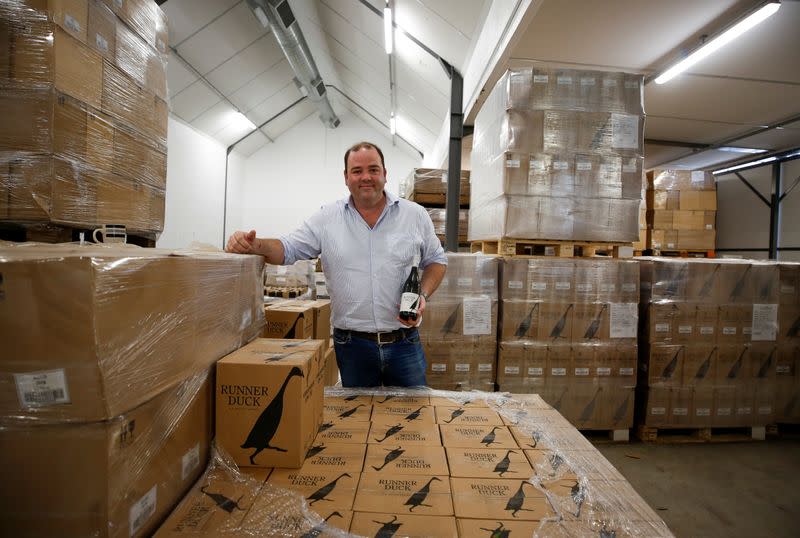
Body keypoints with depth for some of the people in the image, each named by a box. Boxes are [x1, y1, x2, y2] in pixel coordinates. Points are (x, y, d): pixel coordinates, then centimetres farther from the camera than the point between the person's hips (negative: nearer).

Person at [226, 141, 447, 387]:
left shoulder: (416, 214, 0)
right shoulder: (327, 218, -1)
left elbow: (436, 260, 7)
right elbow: (288, 249, -1)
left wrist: (423, 295, -9)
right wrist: (253, 245, -20)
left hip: (404, 342, 0)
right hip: (351, 344, 0)